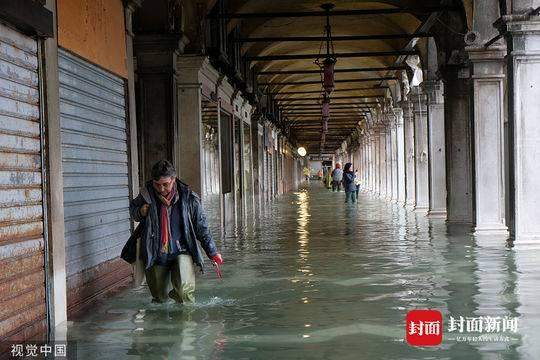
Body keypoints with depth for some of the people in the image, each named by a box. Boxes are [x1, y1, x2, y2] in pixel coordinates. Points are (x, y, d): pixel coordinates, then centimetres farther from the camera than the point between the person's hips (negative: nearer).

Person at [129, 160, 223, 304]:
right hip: (156, 255, 2)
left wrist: (212, 252, 1)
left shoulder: (188, 197, -8)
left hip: (181, 252, -2)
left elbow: (202, 228, 1)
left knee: (184, 289, -25)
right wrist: (140, 212, -6)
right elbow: (132, 209, 19)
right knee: (159, 298, 10)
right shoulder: (147, 194, -3)